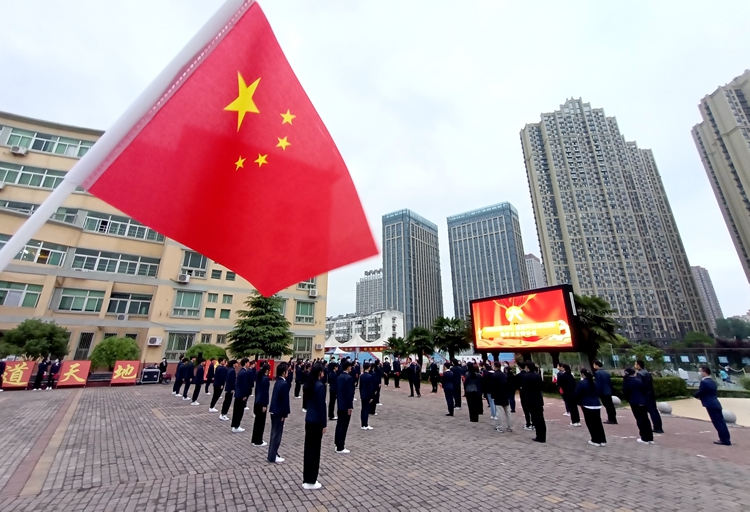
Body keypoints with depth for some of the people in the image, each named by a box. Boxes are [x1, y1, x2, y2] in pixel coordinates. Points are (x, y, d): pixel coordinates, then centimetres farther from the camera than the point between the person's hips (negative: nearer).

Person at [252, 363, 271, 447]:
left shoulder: (259, 377, 6)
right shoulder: (266, 378, -19)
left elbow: (256, 389, 13)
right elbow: (265, 392, -19)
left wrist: (256, 400, 20)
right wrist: (265, 405, -15)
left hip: (257, 401, 9)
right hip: (262, 402, -9)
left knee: (257, 420, 17)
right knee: (261, 421, 2)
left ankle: (254, 439, 27)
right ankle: (258, 442, 11)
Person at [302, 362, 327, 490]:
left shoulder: (308, 384, 5)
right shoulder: (320, 386, -20)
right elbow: (321, 406, -18)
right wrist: (324, 424, -11)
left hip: (308, 419, 8)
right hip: (316, 421, -8)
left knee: (308, 448, 15)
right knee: (314, 449, 3)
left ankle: (306, 479, 25)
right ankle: (311, 481, 14)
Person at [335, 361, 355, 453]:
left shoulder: (339, 377, 6)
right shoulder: (349, 378, -20)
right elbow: (349, 393, -21)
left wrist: (338, 401, 20)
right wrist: (350, 406, -17)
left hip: (340, 404, 9)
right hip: (345, 405, -9)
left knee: (339, 424, 16)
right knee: (343, 426, -1)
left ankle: (338, 443, 26)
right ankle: (340, 448, 6)